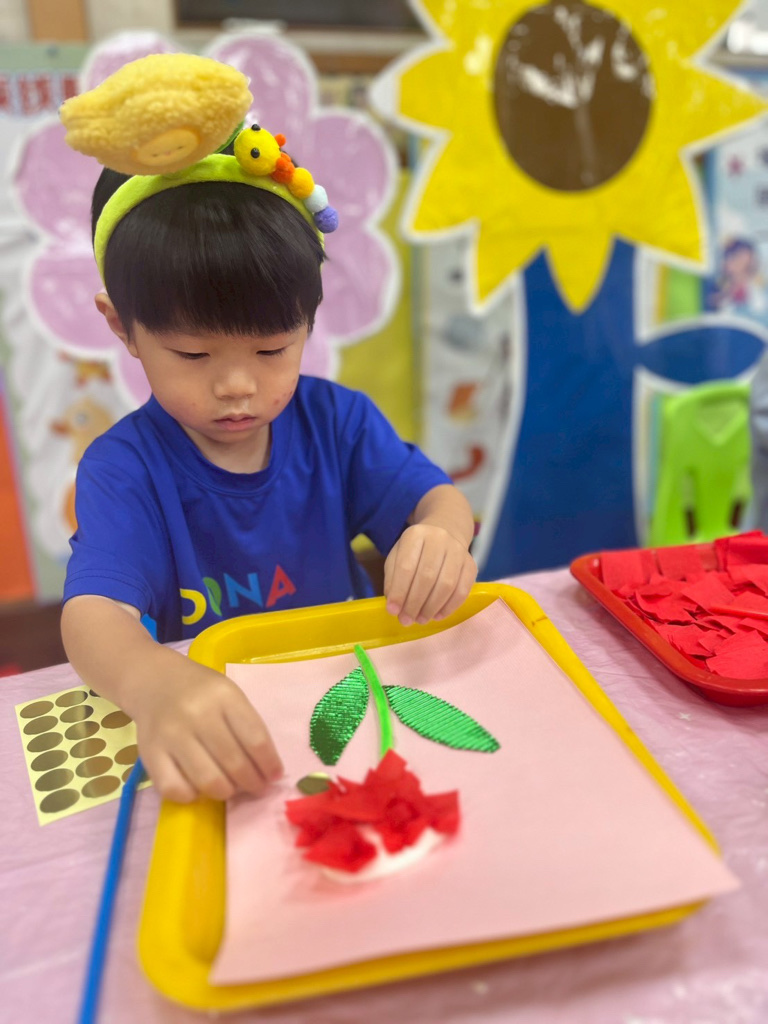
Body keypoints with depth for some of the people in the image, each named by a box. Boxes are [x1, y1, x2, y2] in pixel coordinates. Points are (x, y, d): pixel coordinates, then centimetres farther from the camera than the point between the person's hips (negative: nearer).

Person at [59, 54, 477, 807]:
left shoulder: (334, 419, -3)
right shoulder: (123, 468, -12)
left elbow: (433, 496, -8)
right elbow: (94, 608, -27)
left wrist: (440, 537, -34)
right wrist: (154, 684, -51)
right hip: (211, 738, -2)